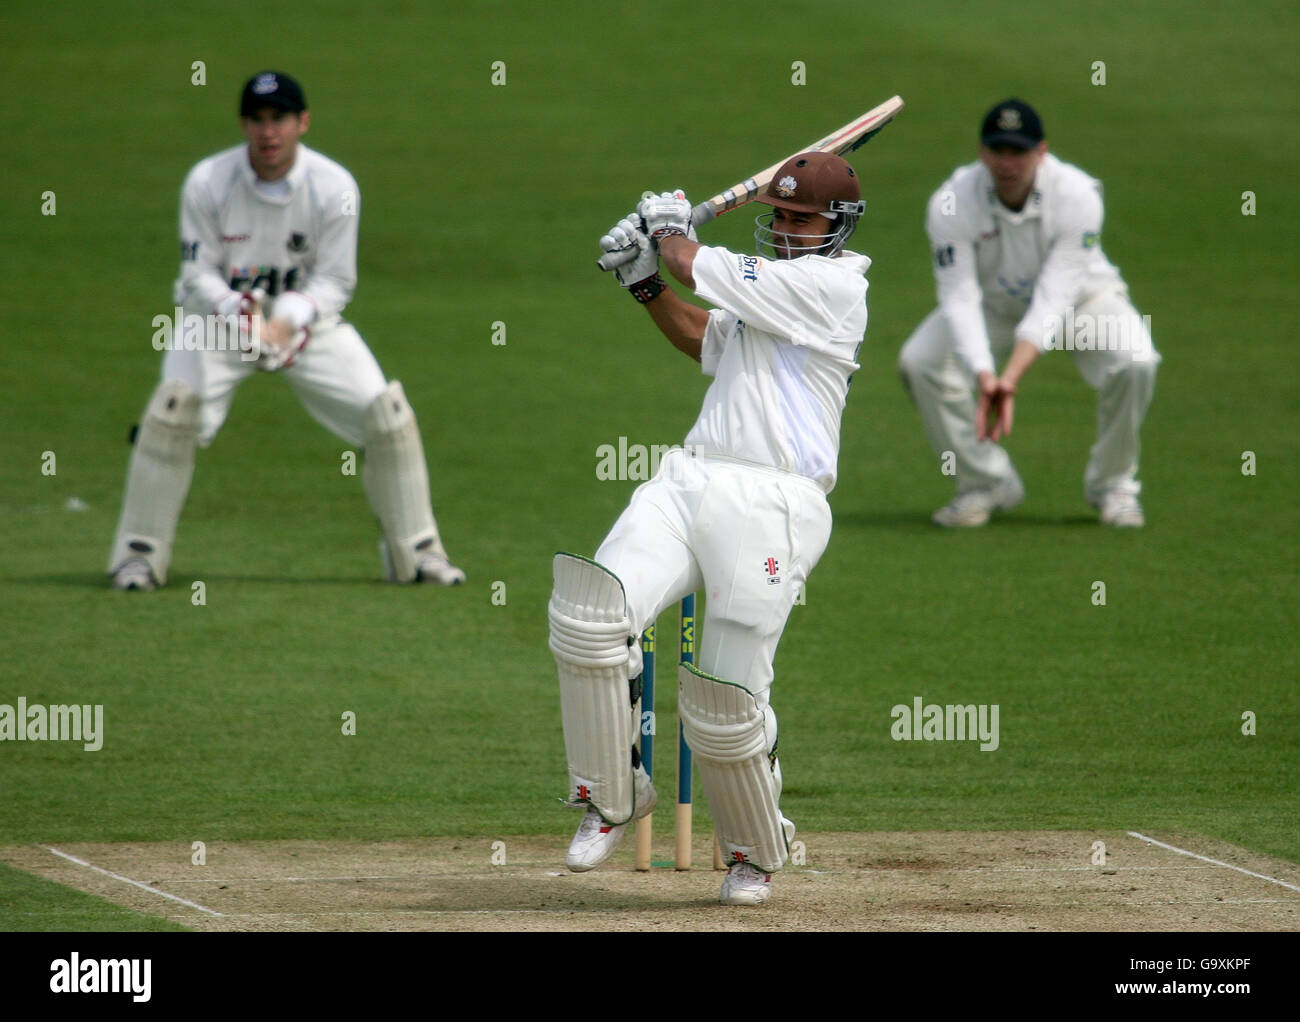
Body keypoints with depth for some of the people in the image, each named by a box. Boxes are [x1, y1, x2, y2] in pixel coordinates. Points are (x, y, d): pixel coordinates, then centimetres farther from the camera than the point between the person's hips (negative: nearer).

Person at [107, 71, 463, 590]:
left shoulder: (335, 188, -16)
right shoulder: (207, 183, -18)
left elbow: (333, 281, -13)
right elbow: (198, 274, -13)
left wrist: (285, 321, -32)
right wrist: (238, 314, -34)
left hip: (306, 317, 1)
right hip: (219, 314, -1)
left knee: (386, 412, -10)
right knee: (175, 405, -26)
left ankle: (416, 552, 8)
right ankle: (139, 555, -14)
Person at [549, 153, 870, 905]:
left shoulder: (833, 284, -6)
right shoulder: (770, 286, 23)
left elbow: (700, 269, -5)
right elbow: (704, 341, 39)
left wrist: (672, 229, 17)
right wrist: (646, 278, 24)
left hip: (770, 504, -8)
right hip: (689, 481, 8)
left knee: (726, 700, -8)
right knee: (591, 612, -16)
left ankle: (756, 850, 17)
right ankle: (612, 792, -1)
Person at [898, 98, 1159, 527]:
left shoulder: (1077, 195, -31)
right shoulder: (951, 204, -27)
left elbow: (1054, 298, -36)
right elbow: (959, 299, -31)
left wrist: (1011, 377, -48)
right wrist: (984, 376, -48)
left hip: (1082, 298, -2)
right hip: (995, 303, 2)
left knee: (1134, 362, -31)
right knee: (919, 361, -22)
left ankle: (1112, 484, -5)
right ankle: (987, 484, -3)